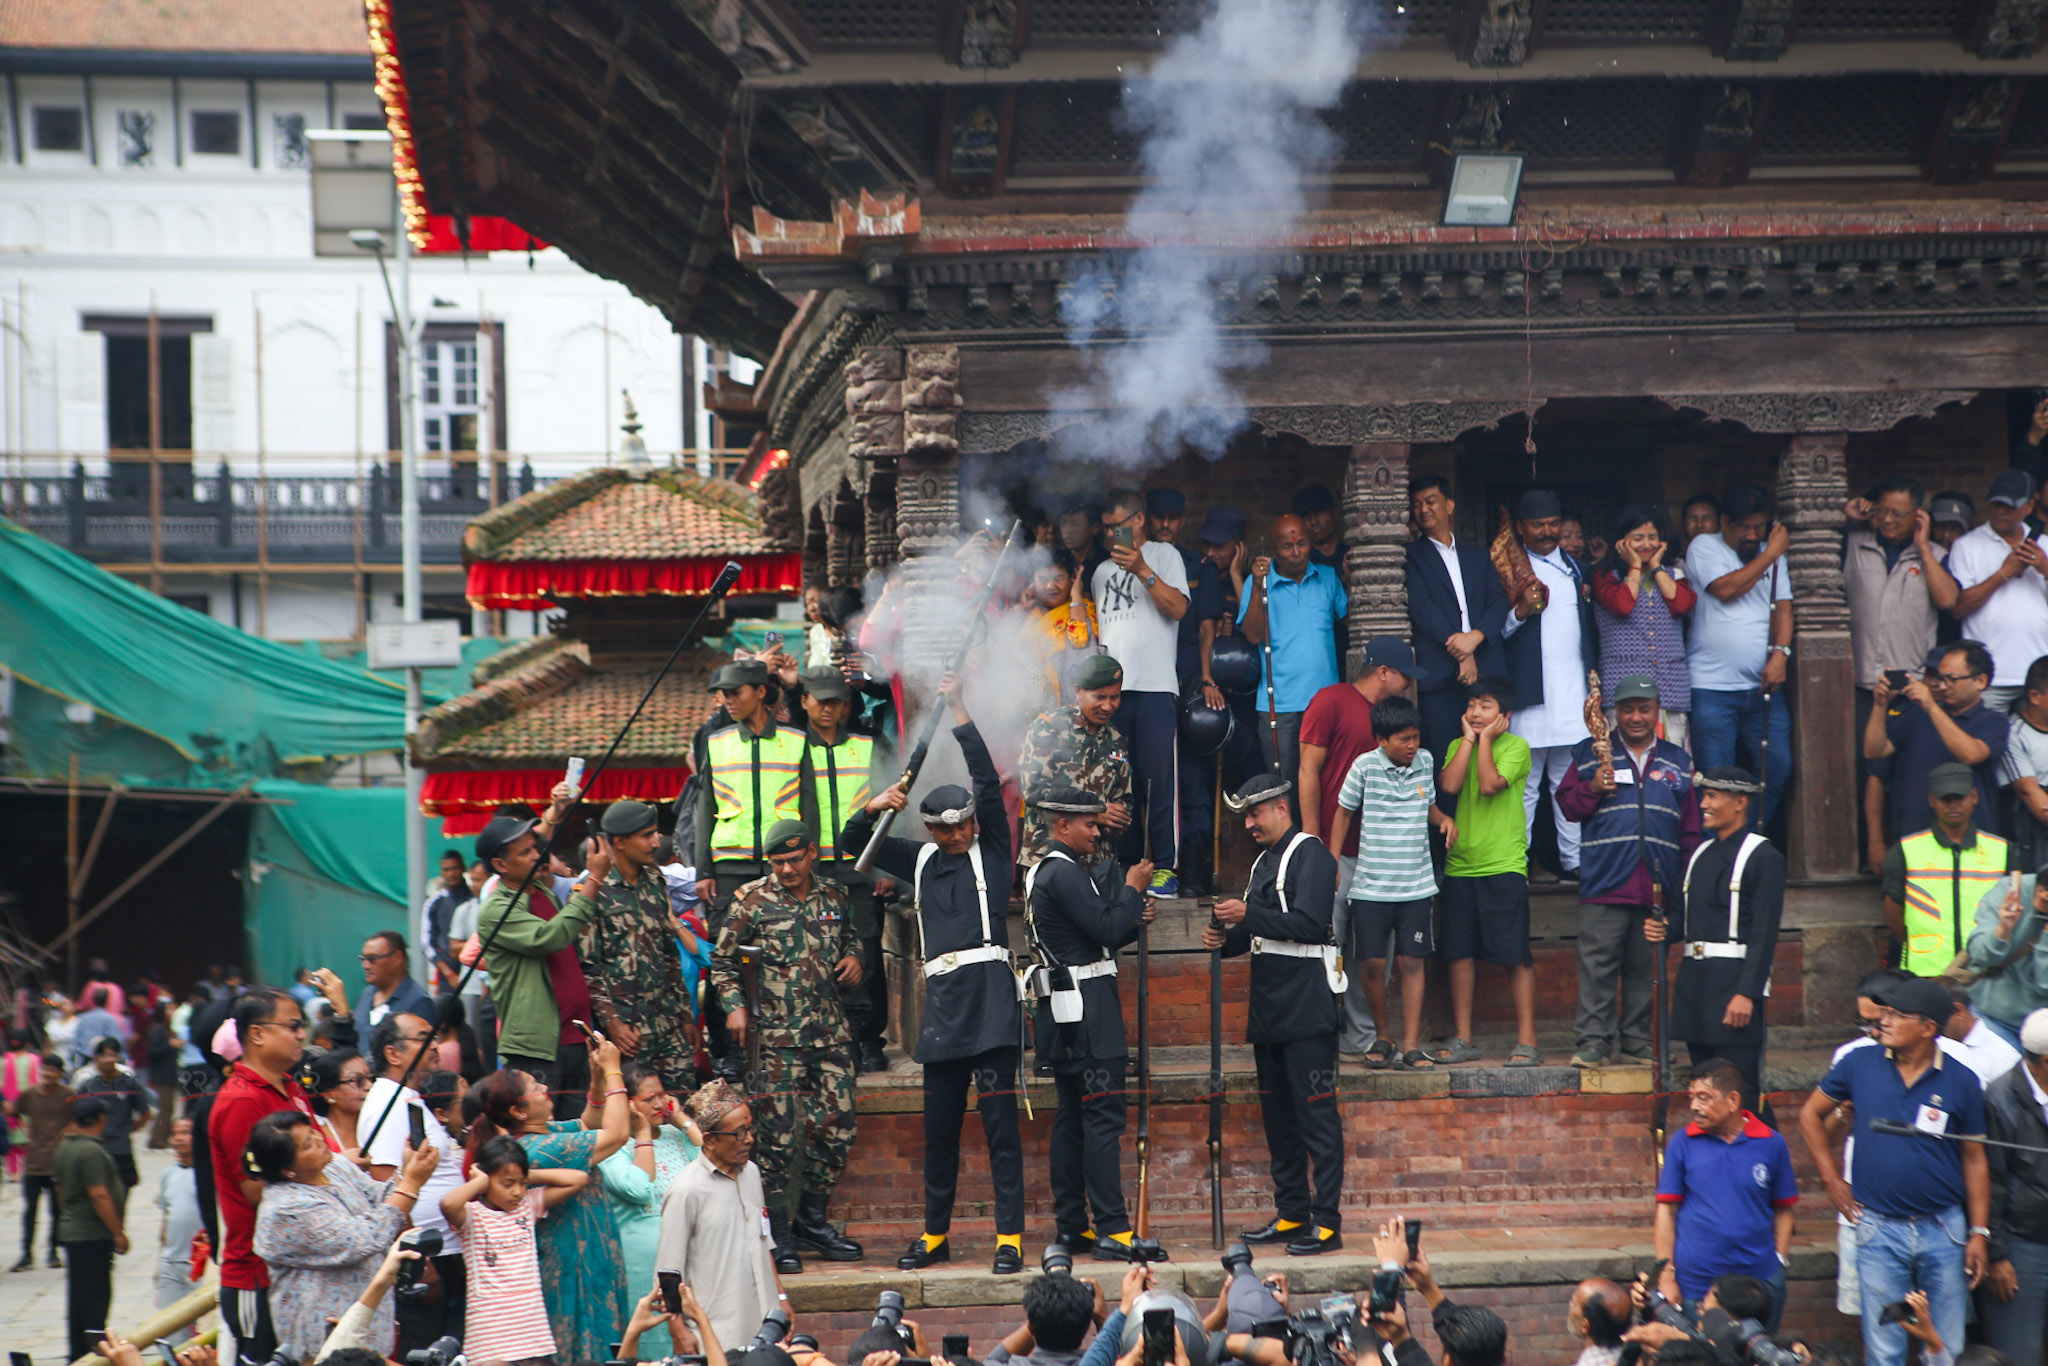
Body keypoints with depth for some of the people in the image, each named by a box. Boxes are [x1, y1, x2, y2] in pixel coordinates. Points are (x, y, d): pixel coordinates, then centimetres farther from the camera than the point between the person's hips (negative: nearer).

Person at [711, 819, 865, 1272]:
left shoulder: (833, 895, 9)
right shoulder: (753, 899, -2)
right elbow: (722, 959, 6)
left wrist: (853, 958, 5)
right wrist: (735, 1005, -6)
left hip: (831, 1030, 4)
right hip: (778, 1032, -4)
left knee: (837, 1125, 4)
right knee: (779, 1133, -6)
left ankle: (812, 1221, 19)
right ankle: (779, 1236, 1)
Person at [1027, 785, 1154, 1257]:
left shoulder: (1042, 871, 17)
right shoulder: (1066, 873, -14)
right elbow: (1107, 930, -17)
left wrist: (1134, 917, 8)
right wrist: (1133, 889, -4)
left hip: (1061, 1007, 11)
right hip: (1087, 1005, -11)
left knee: (1072, 1116, 12)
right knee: (1103, 1116, -11)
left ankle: (1071, 1227, 14)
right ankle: (1111, 1229, -14)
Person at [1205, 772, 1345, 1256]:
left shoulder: (1309, 854, -9)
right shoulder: (1264, 860, 19)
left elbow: (1309, 923, -20)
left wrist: (1249, 915, -21)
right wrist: (1226, 940, 5)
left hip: (1307, 1007, -9)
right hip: (1270, 1009, 10)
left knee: (1317, 1114, -9)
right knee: (1277, 1114, 12)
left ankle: (1327, 1222, -9)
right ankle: (1292, 1213, 19)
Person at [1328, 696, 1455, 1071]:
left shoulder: (1425, 762, 4)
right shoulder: (1365, 766, -7)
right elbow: (1344, 812, 4)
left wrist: (1444, 819, -2)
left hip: (1416, 883, 2)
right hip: (1371, 884, -2)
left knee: (1413, 961, -1)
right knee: (1374, 962, -1)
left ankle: (1411, 1046, 2)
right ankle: (1382, 1037, 19)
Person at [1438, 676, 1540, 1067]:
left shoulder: (1516, 746, -2)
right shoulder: (1458, 747, 12)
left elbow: (1490, 784, -17)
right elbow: (1450, 784, -6)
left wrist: (1486, 740, -8)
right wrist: (1469, 740, -2)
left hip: (1504, 865, -5)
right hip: (1460, 865, 5)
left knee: (1515, 955, -6)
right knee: (1459, 951, 6)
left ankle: (1526, 1041, -4)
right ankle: (1462, 1039, 14)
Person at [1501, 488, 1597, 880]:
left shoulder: (1575, 568, 19)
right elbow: (1496, 630, -4)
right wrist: (1522, 611, -21)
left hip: (1574, 694, 4)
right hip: (1529, 696, -4)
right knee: (1524, 785, -4)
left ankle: (1573, 860, 9)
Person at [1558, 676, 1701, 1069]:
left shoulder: (1677, 763, 16)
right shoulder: (1590, 755, 10)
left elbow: (1690, 829, 17)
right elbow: (1566, 803, 7)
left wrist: (1688, 881, 11)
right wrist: (1592, 789, -12)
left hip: (1657, 885, 2)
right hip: (1604, 882, -2)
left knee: (1645, 967, 6)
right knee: (1598, 964, -7)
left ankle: (1637, 1042, 13)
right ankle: (1594, 1041, -4)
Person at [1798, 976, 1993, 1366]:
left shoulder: (1960, 1081, -2)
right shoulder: (1860, 1064, 0)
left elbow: (1974, 1160, 4)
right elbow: (1811, 1115, 14)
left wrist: (1978, 1233, 0)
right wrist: (1832, 1179, 7)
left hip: (1943, 1229, 0)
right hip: (1879, 1230, 0)